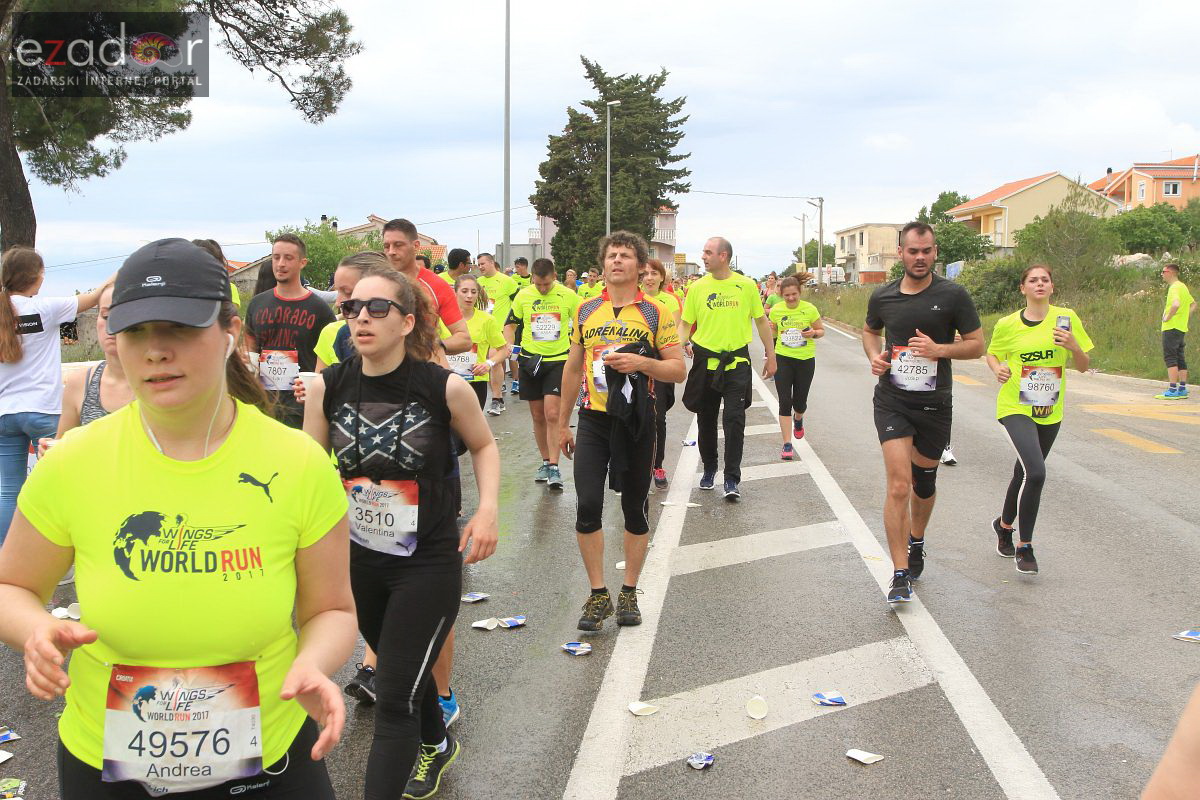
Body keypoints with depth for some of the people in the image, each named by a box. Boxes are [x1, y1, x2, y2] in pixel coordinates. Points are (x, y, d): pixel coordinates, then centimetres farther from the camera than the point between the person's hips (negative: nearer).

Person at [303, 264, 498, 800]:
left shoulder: (445, 387, -16)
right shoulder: (327, 387, -9)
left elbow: (484, 445, 3)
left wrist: (488, 507, -12)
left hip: (428, 562, -4)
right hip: (356, 558, 4)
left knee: (395, 701, -5)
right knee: (400, 670, 26)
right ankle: (436, 744, 56)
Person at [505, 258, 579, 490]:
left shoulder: (569, 296, -4)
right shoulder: (523, 295, 1)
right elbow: (511, 323, 12)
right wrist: (510, 346, -4)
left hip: (558, 360, -2)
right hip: (530, 360, 3)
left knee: (552, 414, -13)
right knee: (538, 416, 9)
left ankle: (554, 467, -7)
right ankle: (546, 462, 25)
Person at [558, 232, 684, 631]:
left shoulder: (656, 312, 0)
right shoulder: (585, 310, 8)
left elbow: (678, 369, -2)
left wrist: (642, 362, -21)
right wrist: (563, 423, 16)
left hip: (636, 421, -1)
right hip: (592, 419, 2)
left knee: (635, 509, 8)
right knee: (587, 506, -6)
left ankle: (629, 593, 23)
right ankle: (598, 595, 9)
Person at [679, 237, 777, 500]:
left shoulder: (746, 285, -1)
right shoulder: (697, 288, 0)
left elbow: (761, 321, 8)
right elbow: (686, 323, 6)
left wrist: (771, 356, 8)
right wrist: (685, 343, -15)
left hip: (736, 361, -2)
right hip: (705, 359, 2)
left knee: (734, 419, -9)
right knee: (706, 419, 11)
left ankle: (732, 479, -2)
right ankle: (709, 469, 31)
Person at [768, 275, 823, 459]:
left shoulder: (810, 309, -7)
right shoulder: (776, 310, -3)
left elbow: (821, 331, 4)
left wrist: (813, 333, -18)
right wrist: (770, 331, -10)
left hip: (806, 359, 0)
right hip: (783, 358, 0)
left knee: (800, 402, 9)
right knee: (785, 401, -7)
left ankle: (798, 419, 48)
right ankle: (787, 445, -2)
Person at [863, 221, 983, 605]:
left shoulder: (953, 295, -5)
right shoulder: (882, 297, 2)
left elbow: (976, 344, 0)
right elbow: (869, 330, 22)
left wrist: (939, 349, -18)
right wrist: (874, 355, 1)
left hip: (935, 404, 0)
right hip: (892, 401, 0)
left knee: (924, 483, 17)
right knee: (899, 485, -12)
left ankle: (916, 541, 46)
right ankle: (900, 575, -7)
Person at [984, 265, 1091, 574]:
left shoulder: (1066, 318, -2)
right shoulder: (1007, 325, -5)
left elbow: (1083, 366, 1)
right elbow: (992, 353, 12)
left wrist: (1073, 346, -19)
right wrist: (998, 368, -10)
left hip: (1050, 412, 3)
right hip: (1016, 408, -3)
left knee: (1024, 473, 17)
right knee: (1036, 473, -21)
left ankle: (1004, 524, 45)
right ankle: (1024, 547, -7)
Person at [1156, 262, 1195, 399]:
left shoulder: (1175, 287, -15)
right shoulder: (1183, 286, 16)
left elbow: (1176, 304, -33)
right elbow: (1193, 304, 29)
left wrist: (1168, 317, -20)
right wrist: (1185, 316, 18)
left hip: (1171, 327, -10)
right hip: (1181, 328, 10)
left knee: (1170, 358, -9)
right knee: (1180, 359, 11)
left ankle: (1172, 390, -12)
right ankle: (1182, 389, 13)